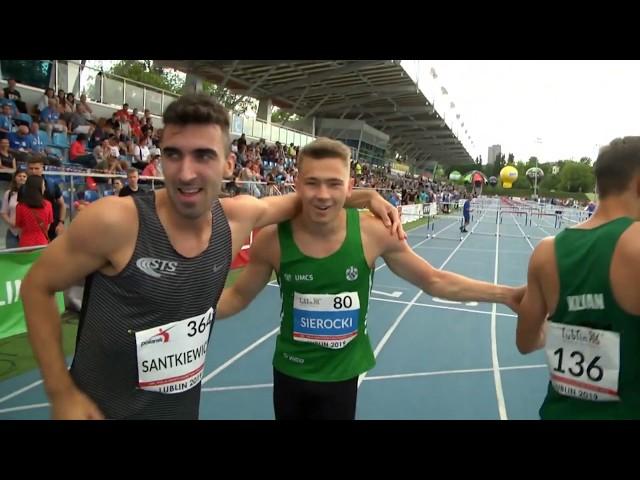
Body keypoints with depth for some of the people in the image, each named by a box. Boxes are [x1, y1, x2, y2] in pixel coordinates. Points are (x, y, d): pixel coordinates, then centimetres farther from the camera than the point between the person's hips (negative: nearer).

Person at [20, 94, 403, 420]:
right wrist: (62, 393, -15)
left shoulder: (238, 217, -11)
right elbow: (37, 287, -10)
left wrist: (365, 196, -1)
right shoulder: (115, 221, -24)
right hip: (101, 408, -4)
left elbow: (299, 199, 8)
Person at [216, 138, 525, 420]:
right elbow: (238, 296, -3)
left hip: (342, 375, 0)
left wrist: (506, 295, -7)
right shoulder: (273, 239, -19)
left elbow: (434, 281, -5)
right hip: (290, 373, 1)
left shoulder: (373, 233, -18)